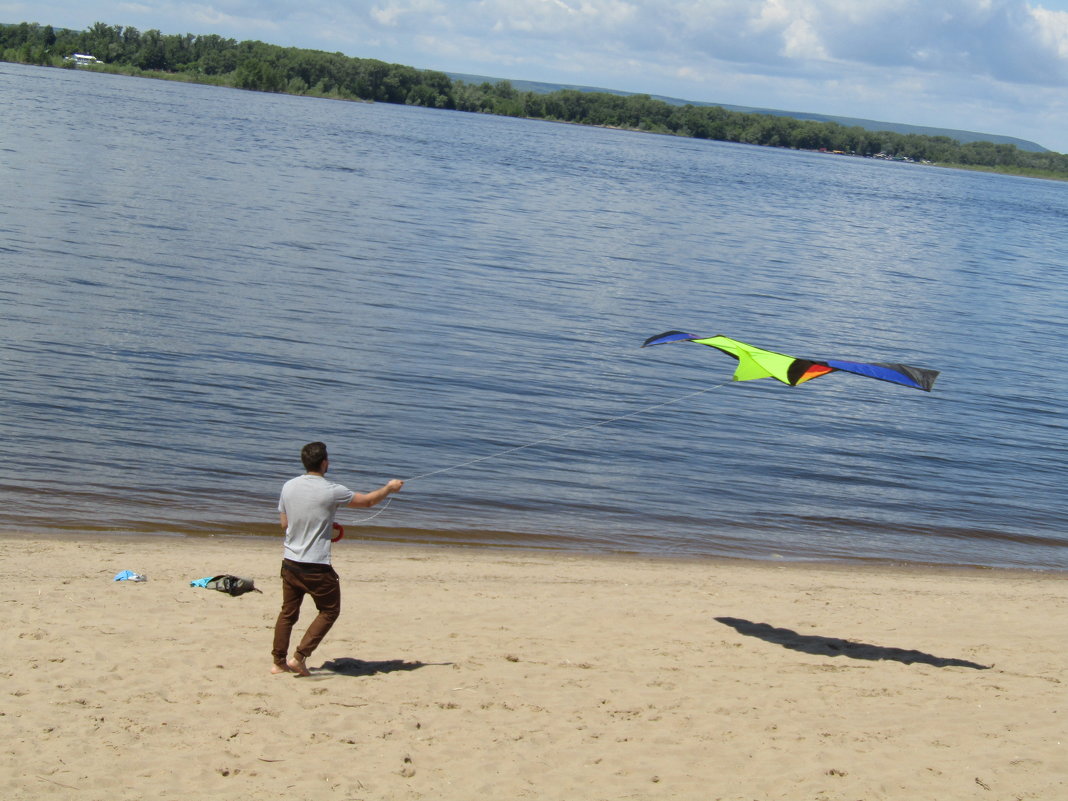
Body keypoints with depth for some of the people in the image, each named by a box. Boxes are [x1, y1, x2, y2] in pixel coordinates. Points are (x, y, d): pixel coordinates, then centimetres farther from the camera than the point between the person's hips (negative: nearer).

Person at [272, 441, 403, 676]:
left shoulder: (289, 487, 1)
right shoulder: (331, 491, -14)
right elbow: (367, 501, -1)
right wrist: (390, 488, 17)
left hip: (290, 561, 6)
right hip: (316, 566, -6)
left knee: (288, 612, 16)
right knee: (329, 611, 10)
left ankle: (279, 662, 20)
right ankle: (299, 657, 3)